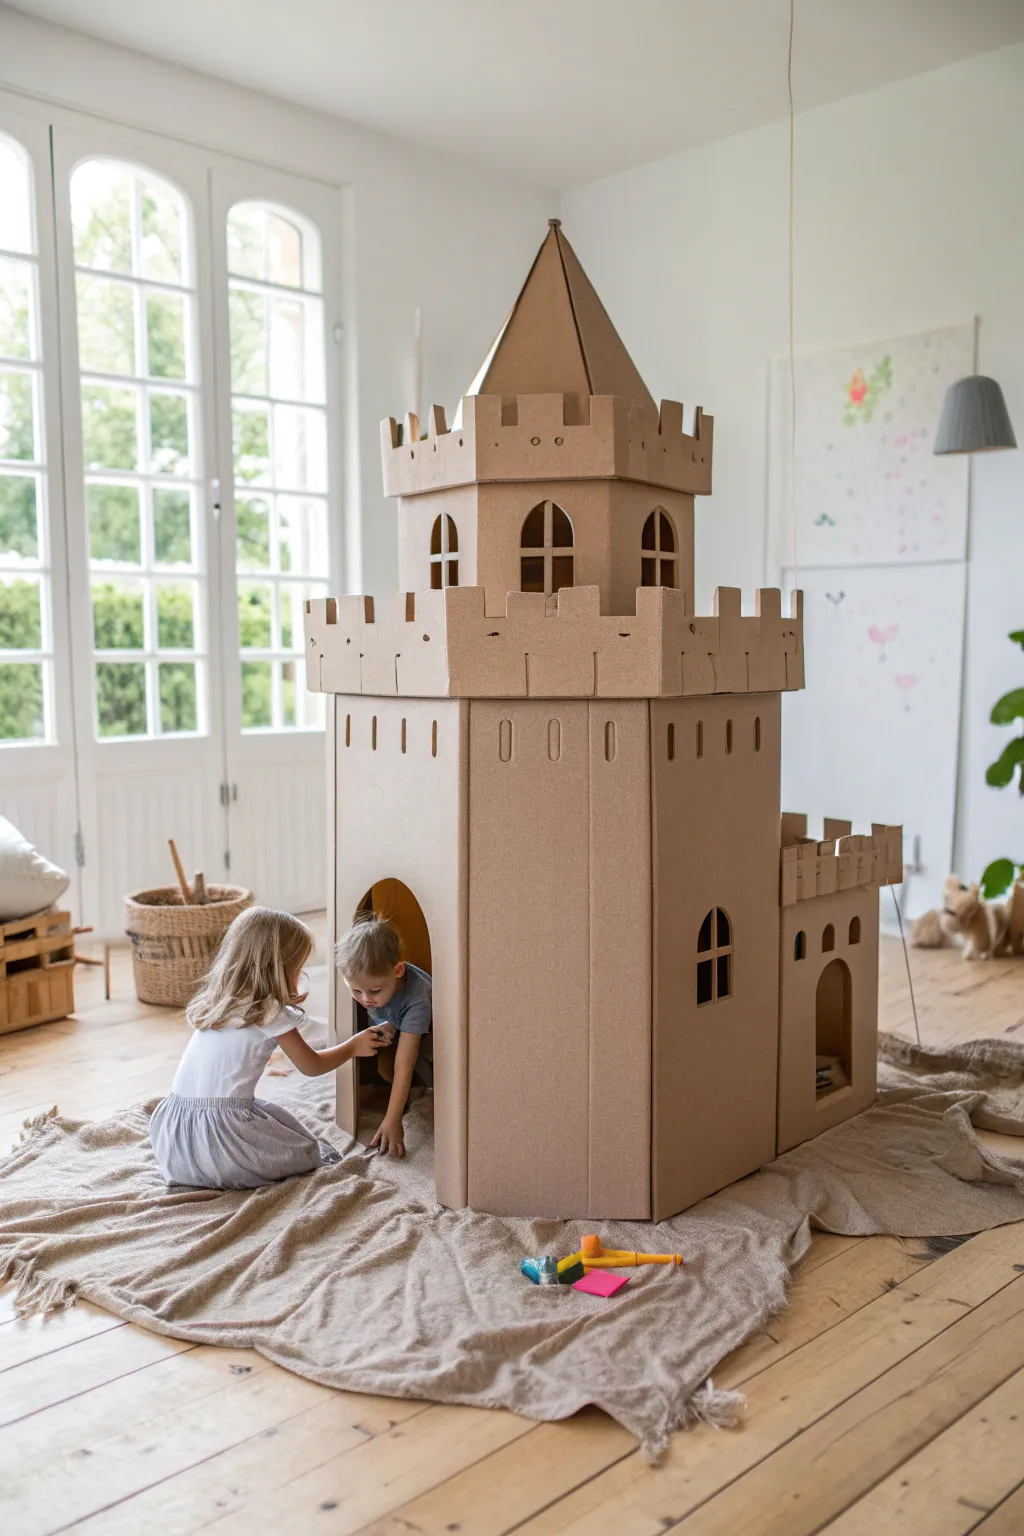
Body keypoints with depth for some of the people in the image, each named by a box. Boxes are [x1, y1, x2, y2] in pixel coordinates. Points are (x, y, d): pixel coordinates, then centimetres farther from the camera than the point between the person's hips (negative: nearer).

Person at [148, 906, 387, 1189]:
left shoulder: (215, 1002, 9)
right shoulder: (272, 1015, -7)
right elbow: (312, 1066, 6)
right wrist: (353, 1046, 19)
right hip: (223, 1132, -6)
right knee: (307, 1152, 12)